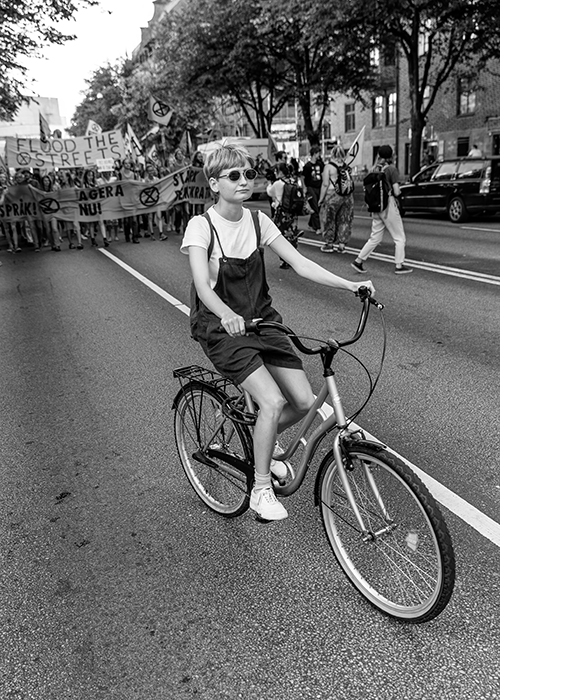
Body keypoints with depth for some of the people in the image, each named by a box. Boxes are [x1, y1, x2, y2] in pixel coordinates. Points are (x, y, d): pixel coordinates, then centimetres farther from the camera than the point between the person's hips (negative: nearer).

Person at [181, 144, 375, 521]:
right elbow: (202, 284, -27)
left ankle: (260, 444, 26)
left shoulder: (258, 221, 2)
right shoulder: (201, 226, -12)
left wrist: (350, 284, -15)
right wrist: (227, 314, -48)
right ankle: (261, 490, 1)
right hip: (222, 328, -5)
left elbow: (300, 263, -4)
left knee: (303, 401, -5)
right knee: (273, 402, -21)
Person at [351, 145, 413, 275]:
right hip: (389, 205, -6)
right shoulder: (391, 168, -11)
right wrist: (396, 192, 6)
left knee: (375, 237, 15)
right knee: (399, 238, 6)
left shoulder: (376, 168, 7)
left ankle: (358, 260, 10)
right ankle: (399, 266, 8)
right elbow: (396, 192, -14)